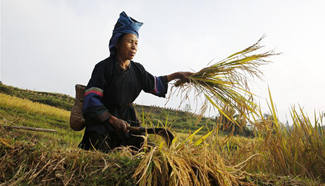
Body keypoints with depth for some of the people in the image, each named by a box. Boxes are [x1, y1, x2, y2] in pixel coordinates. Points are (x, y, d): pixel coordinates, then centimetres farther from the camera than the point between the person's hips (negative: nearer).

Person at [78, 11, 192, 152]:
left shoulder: (137, 69, 5)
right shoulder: (104, 67, -12)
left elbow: (153, 84, 24)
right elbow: (91, 100, -16)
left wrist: (176, 75, 16)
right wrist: (113, 119, -24)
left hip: (126, 121, 6)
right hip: (102, 121, -5)